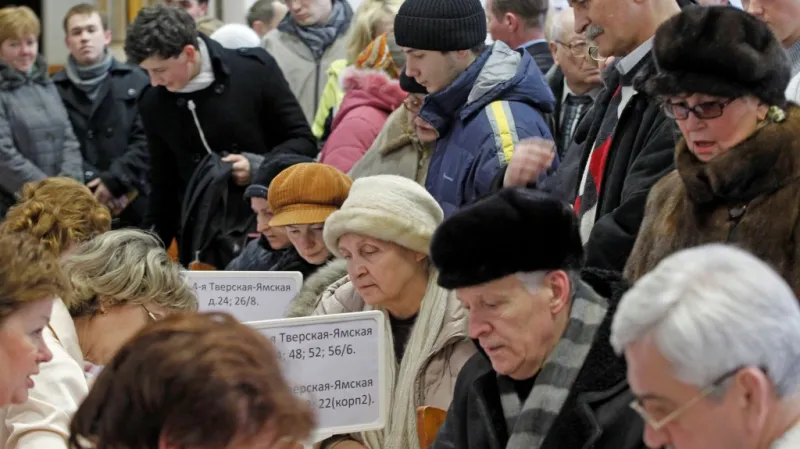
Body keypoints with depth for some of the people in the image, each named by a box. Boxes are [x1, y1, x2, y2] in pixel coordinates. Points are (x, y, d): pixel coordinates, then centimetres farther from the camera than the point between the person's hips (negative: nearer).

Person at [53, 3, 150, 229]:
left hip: (134, 205, 1)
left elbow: (146, 140, 0)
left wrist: (115, 180, -11)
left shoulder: (135, 81, 6)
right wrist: (93, 188, -12)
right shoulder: (54, 89, 4)